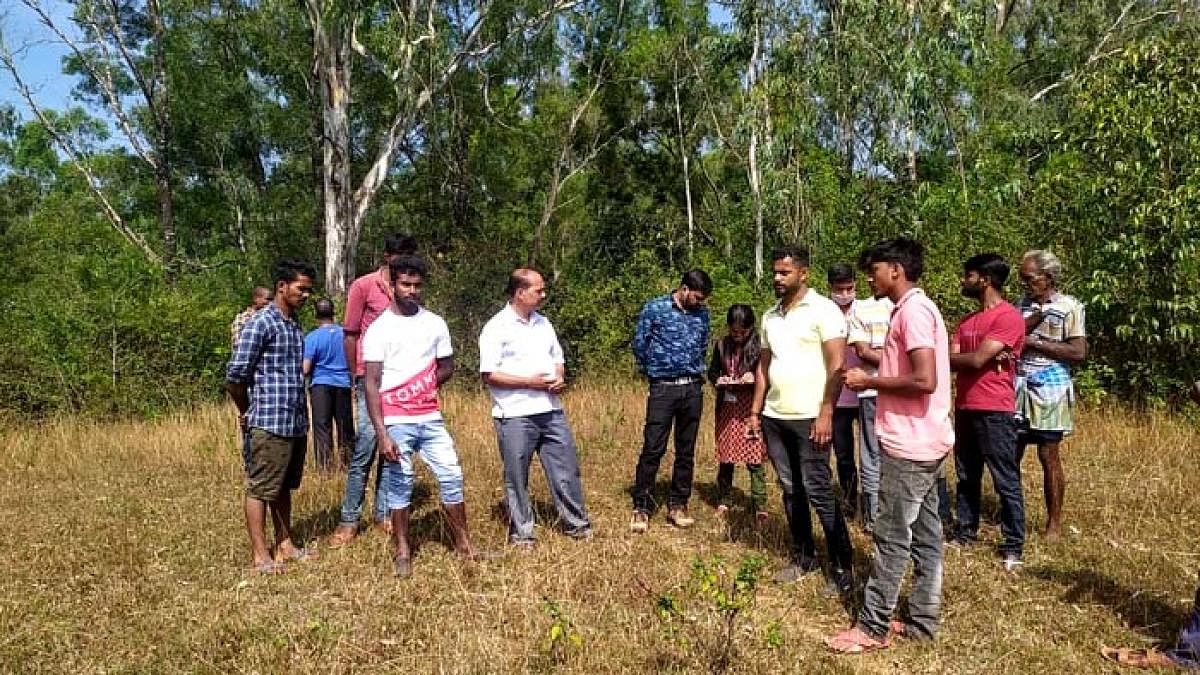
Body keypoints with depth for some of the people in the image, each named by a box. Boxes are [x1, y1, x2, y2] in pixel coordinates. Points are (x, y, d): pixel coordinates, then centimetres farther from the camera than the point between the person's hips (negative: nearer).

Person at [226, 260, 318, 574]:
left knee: (284, 487, 17)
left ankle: (285, 544, 27)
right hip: (269, 423, -8)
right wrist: (247, 412, 0)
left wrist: (300, 416, 15)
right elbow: (235, 374, -14)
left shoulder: (295, 325, 14)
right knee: (260, 489, 3)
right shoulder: (259, 323, -12)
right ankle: (260, 555, 11)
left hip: (296, 422, 8)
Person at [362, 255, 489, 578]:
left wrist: (422, 389, 0)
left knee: (451, 477, 4)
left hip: (431, 418, 4)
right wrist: (381, 434, -16)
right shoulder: (379, 328, -5)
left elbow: (446, 367, 17)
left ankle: (463, 544, 18)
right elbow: (371, 384, -9)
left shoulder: (435, 323, 7)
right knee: (399, 484, 4)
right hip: (395, 422, -3)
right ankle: (402, 551, 20)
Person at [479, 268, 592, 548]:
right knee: (517, 478, 6)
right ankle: (521, 533, 21)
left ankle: (576, 523, 24)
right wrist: (531, 382, -17)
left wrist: (560, 378, -1)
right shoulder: (497, 327, -8)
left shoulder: (543, 322, 13)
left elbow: (558, 359, 21)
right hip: (515, 417, -6)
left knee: (567, 469, 9)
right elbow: (489, 375, -13)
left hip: (551, 412, 6)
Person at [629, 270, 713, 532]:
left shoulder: (702, 313, 8)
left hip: (693, 389, 4)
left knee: (686, 451, 9)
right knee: (652, 449, -4)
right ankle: (641, 508, 5)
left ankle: (678, 505, 20)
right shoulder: (654, 309, -5)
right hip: (663, 389, -4)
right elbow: (639, 345, 1)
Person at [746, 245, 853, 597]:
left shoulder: (823, 310, -8)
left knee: (818, 491, -4)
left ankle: (842, 567, 6)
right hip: (774, 417, 7)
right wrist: (755, 411, 12)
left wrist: (826, 414, -19)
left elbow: (837, 365, -13)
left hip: (809, 418, -7)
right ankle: (803, 557, 24)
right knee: (791, 490, 12)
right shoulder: (770, 316, 13)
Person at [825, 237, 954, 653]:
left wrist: (869, 381, -14)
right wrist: (875, 376, 9)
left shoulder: (912, 310, -16)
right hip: (923, 442, 10)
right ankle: (921, 621, 22)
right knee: (923, 535, 13)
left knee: (892, 537, -2)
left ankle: (873, 628, 7)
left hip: (910, 445, -10)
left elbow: (924, 381, -25)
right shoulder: (915, 308, 15)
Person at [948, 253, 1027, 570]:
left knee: (1006, 482, 1)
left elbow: (976, 360, -19)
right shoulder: (968, 320, 15)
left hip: (994, 411, -8)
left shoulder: (1009, 317, -11)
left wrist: (958, 357, 0)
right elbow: (951, 361, 5)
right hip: (965, 408, 8)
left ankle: (1013, 547, 9)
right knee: (966, 478, 15)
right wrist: (981, 357, -13)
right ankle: (965, 533, 26)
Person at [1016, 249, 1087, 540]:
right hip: (1018, 386, 5)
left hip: (1049, 388, -5)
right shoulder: (1023, 304, 10)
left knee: (1048, 456, 2)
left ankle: (1054, 524, 14)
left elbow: (1079, 353, -12)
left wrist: (1035, 343, -14)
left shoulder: (1069, 307, -4)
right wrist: (1034, 319, -16)